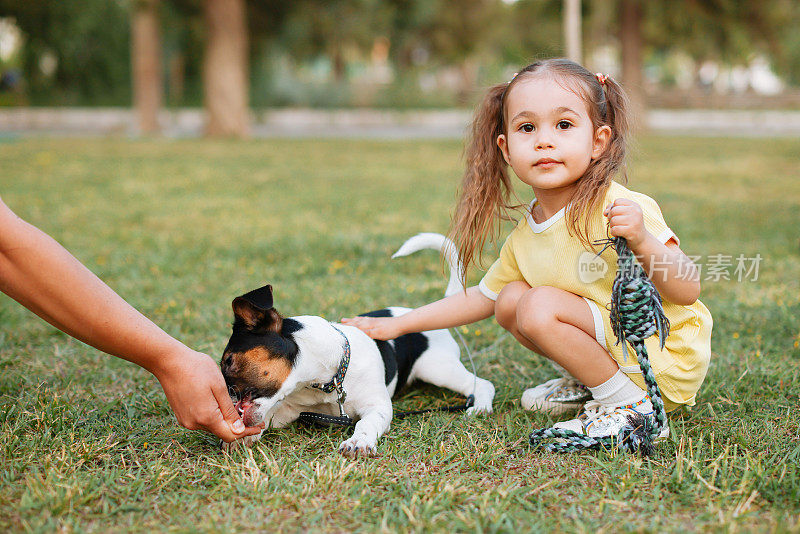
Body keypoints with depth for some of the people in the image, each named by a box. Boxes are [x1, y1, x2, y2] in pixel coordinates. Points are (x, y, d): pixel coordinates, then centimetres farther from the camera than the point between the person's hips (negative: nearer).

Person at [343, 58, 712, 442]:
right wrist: (397, 326, 16)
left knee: (540, 306, -22)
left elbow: (687, 292, -22)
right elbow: (482, 296, 17)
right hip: (617, 352, 8)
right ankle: (587, 383, 17)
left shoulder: (621, 210, -21)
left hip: (672, 362, -8)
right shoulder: (525, 238, 2)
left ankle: (632, 405, -10)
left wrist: (642, 241, -41)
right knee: (510, 299, 6)